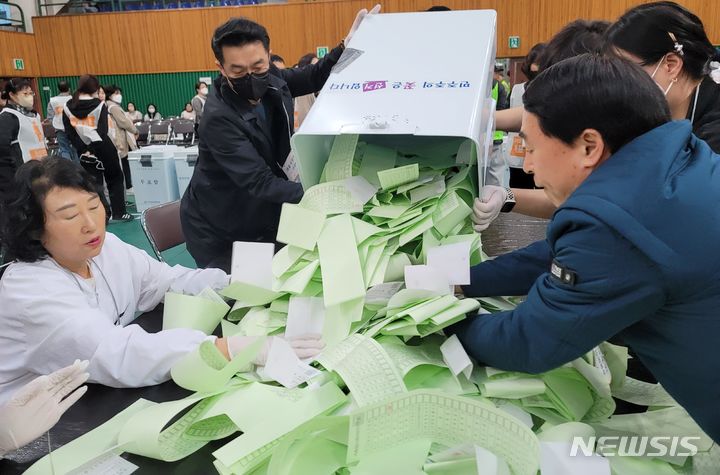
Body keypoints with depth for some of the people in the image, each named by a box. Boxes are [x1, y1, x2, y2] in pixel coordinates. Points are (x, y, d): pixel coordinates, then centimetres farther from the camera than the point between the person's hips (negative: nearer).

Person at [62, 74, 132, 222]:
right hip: (103, 148, -2)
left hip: (84, 151, 3)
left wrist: (83, 149, -7)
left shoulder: (67, 108, 0)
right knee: (115, 179, 13)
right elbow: (103, 131, -17)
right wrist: (94, 148, -12)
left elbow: (69, 132, -5)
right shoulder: (99, 105, -9)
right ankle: (119, 213, 14)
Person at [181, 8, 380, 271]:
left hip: (263, 217, 6)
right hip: (219, 233, -6)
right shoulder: (218, 118, -31)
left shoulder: (270, 79, -11)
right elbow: (261, 184, -33)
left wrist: (347, 46, -9)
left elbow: (312, 78, 8)